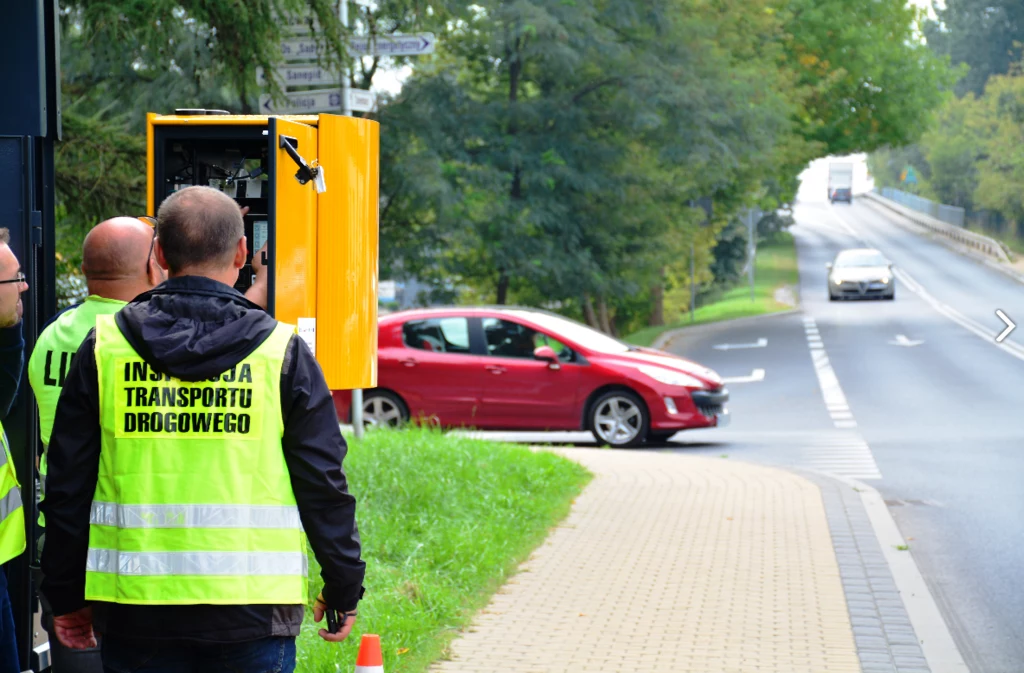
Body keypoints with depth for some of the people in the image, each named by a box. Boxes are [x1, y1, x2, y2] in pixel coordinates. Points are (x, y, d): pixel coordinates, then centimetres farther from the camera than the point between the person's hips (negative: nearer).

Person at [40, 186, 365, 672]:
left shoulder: (104, 346, 3)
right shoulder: (282, 350, -1)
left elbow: (68, 485, 6)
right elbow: (323, 483, 1)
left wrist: (67, 597, 15)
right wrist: (343, 589, 11)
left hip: (134, 607, 2)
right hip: (252, 609, -1)